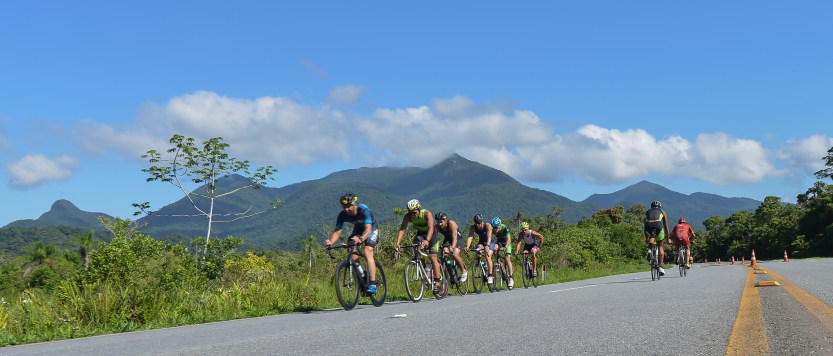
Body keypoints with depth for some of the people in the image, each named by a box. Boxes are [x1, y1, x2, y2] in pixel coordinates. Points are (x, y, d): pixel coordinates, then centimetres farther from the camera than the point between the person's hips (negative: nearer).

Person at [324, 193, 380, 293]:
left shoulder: (364, 210, -36)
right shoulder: (342, 215, -23)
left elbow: (368, 229, -46)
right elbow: (337, 231, -28)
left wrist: (360, 239, -67)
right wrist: (330, 241, -50)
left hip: (371, 229, -5)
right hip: (358, 229, 5)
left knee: (367, 252, -26)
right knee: (353, 256, -13)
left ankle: (372, 284, -28)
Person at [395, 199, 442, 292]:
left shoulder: (427, 214, -33)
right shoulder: (407, 217, -22)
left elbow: (431, 228, -45)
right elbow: (402, 229, -30)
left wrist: (427, 240, -61)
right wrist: (398, 243, -45)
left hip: (430, 234, -4)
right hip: (420, 233, 4)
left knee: (432, 257, -13)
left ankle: (438, 282, -9)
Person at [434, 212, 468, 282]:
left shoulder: (451, 224, -35)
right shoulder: (437, 227, -23)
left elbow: (454, 238, -43)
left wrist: (452, 248, -59)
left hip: (458, 238, -4)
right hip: (447, 239, 4)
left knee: (455, 255, -25)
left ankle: (464, 271, -4)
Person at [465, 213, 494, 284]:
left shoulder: (487, 226, -27)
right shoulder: (473, 227, -19)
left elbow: (489, 237, -38)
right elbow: (470, 237, -30)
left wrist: (487, 246, -56)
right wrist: (467, 247, -47)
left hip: (490, 243, -3)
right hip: (481, 242, 3)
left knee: (488, 257, -22)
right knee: (479, 247, -31)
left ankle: (490, 276, -15)